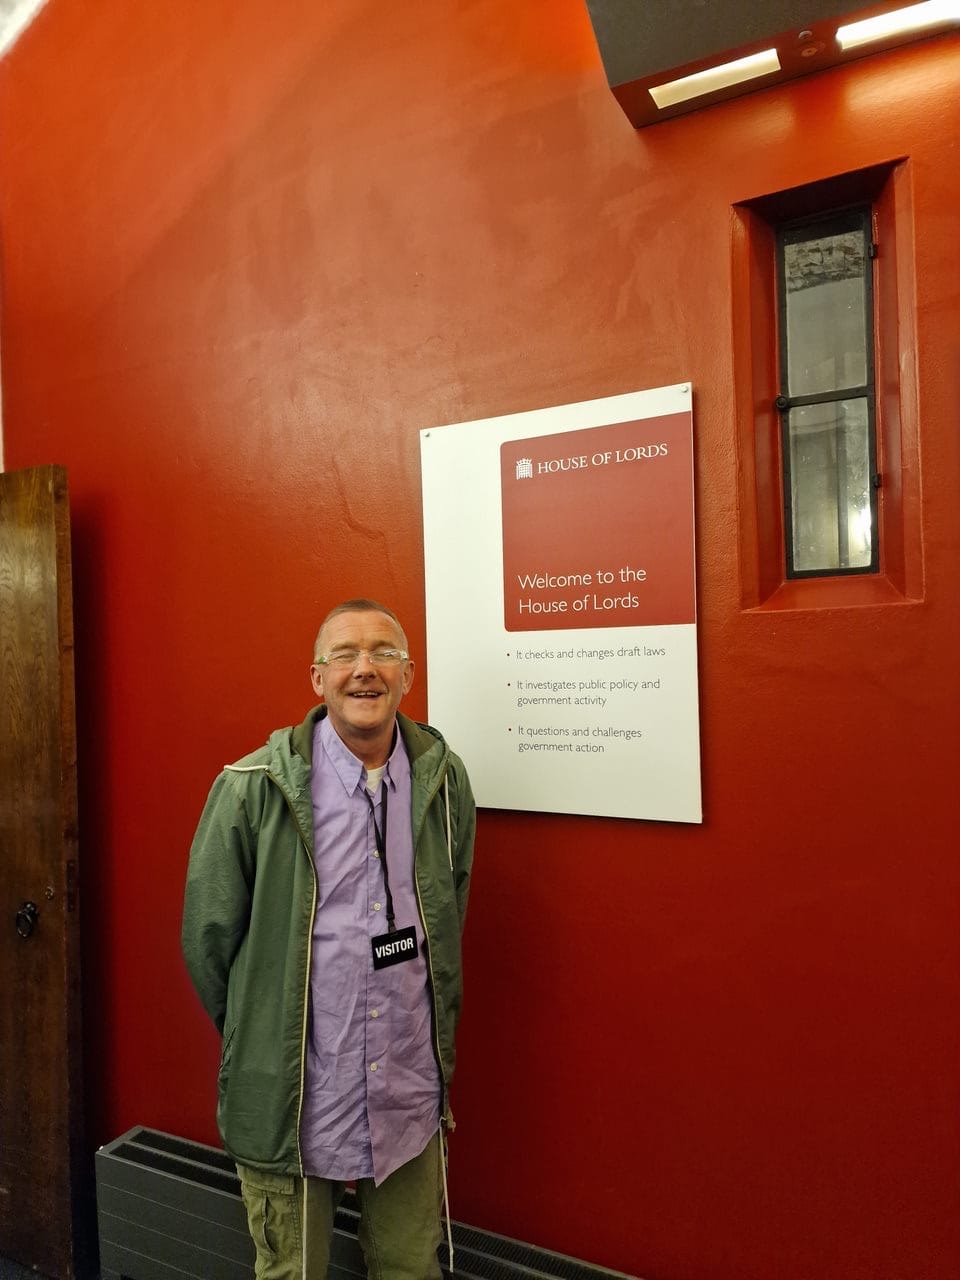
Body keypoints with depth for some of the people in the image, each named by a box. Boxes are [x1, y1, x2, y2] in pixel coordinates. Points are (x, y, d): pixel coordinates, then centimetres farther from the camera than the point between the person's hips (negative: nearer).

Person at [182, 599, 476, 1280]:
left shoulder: (445, 778, -5)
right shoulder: (253, 789, -15)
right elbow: (209, 938, -4)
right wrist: (259, 1044, 7)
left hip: (413, 1100, 3)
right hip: (291, 1104, -2)